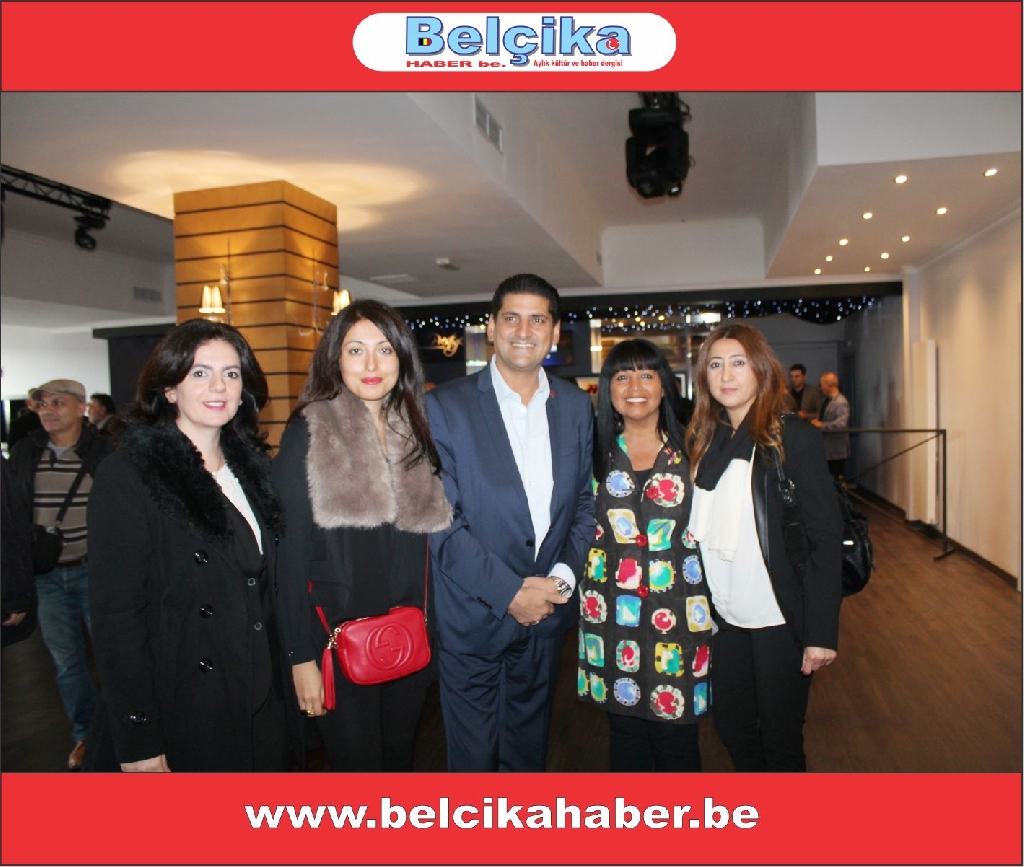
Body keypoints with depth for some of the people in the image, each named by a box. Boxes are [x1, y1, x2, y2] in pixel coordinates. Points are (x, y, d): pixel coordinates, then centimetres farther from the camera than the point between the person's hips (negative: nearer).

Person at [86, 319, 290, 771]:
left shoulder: (249, 467, 6)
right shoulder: (127, 475, -13)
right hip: (179, 715, -6)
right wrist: (137, 743, -17)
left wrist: (275, 678, 9)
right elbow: (115, 616, -16)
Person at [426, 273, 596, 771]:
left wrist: (565, 573, -8)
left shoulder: (575, 406, 4)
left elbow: (584, 501, 8)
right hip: (472, 615, -3)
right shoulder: (445, 406, -10)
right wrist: (509, 591, -17)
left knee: (529, 749, 22)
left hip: (546, 615, 4)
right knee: (473, 755, 12)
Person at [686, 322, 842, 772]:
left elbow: (826, 536, -11)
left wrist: (821, 631, -15)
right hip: (724, 616, 5)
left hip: (780, 618, -5)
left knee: (780, 738, 8)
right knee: (731, 726, 16)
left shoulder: (792, 437, -10)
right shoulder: (703, 440, 5)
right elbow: (699, 530, 8)